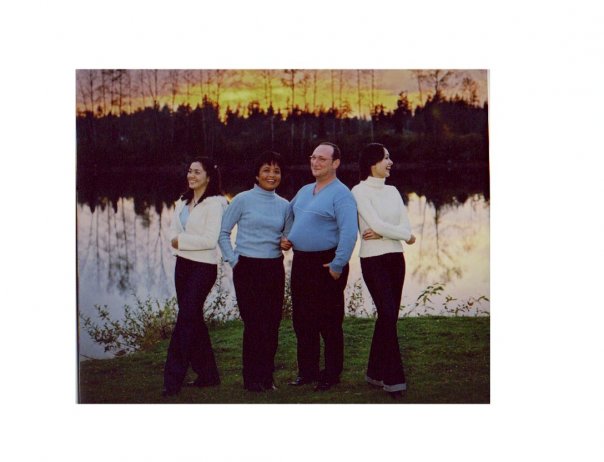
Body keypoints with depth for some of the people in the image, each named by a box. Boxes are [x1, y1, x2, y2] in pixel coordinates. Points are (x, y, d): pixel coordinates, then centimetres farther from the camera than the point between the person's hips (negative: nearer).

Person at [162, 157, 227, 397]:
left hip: (203, 267, -8)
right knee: (194, 319, 12)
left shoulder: (214, 203, -11)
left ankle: (173, 381, -7)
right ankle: (207, 375, 23)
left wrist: (181, 241, -11)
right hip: (182, 263, 8)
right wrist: (176, 240, -11)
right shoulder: (183, 201, 13)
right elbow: (173, 231, 9)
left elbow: (210, 240, -18)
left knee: (186, 319, -10)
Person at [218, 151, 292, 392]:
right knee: (254, 322, -4)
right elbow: (223, 232, 2)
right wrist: (233, 260, -5)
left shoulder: (284, 205, 10)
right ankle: (252, 378, 8)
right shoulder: (243, 200, -2)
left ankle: (267, 376, 16)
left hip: (274, 268, 4)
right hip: (248, 268, -4)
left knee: (272, 323, 4)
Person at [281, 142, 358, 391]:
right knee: (302, 321, 13)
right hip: (300, 262, 8)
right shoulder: (304, 191, 14)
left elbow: (349, 233, -21)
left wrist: (338, 266, -22)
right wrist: (286, 238, 13)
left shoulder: (341, 194, -12)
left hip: (325, 265, -8)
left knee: (329, 323, 1)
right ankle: (307, 371, 24)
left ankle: (332, 375, 12)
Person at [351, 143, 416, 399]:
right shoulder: (360, 191, -6)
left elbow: (406, 225, 4)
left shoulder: (392, 191, 14)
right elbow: (376, 224, -15)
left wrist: (381, 233, -13)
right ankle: (393, 378, -10)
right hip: (373, 259, -6)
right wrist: (406, 236, -3)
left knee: (388, 316, 7)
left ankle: (375, 372, 18)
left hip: (395, 258, 6)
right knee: (388, 314, -13)